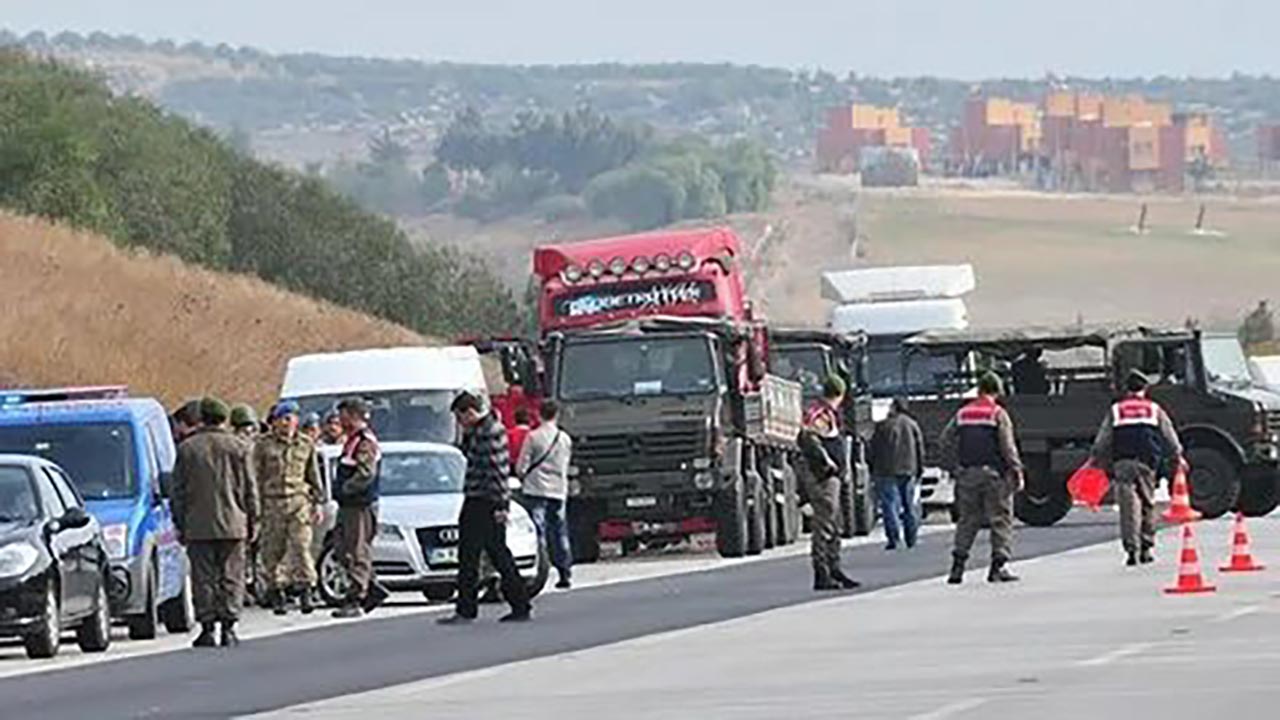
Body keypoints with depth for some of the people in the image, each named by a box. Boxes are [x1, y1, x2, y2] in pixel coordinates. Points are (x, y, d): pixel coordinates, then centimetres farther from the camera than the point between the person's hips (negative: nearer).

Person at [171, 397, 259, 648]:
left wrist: (180, 524, 11)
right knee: (231, 578, 4)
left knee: (203, 579, 3)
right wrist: (252, 521, 11)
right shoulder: (238, 448, 1)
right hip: (232, 524, 0)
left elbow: (178, 491, 5)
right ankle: (228, 626, -1)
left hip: (198, 526, 0)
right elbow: (250, 489, 4)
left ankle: (207, 628, 0)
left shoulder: (187, 449, 2)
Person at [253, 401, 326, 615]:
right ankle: (276, 592, 9)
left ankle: (305, 589, -8)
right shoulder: (264, 445, 5)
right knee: (273, 550, 1)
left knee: (301, 545, -10)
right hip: (272, 501, -1)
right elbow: (256, 476, 5)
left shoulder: (306, 445, 12)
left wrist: (317, 503, 14)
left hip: (299, 501, 1)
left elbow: (314, 476, 18)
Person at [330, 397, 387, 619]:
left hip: (361, 506, -11)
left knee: (358, 554, -8)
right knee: (345, 553, 12)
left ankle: (354, 601, -7)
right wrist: (338, 488, 12)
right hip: (347, 507, 11)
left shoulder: (366, 442, -13)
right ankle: (372, 590, 19)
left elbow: (366, 474, -23)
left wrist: (344, 489, -19)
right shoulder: (352, 441, 18)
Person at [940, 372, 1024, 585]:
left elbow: (946, 441, 8)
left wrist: (956, 467, 13)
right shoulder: (998, 414, -6)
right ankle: (999, 564, -5)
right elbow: (1008, 446, -11)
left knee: (967, 520, 10)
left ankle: (958, 566, 4)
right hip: (993, 473, -4)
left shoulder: (962, 414, 7)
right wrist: (1017, 471, -7)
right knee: (1001, 519, 2)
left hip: (967, 474, 4)